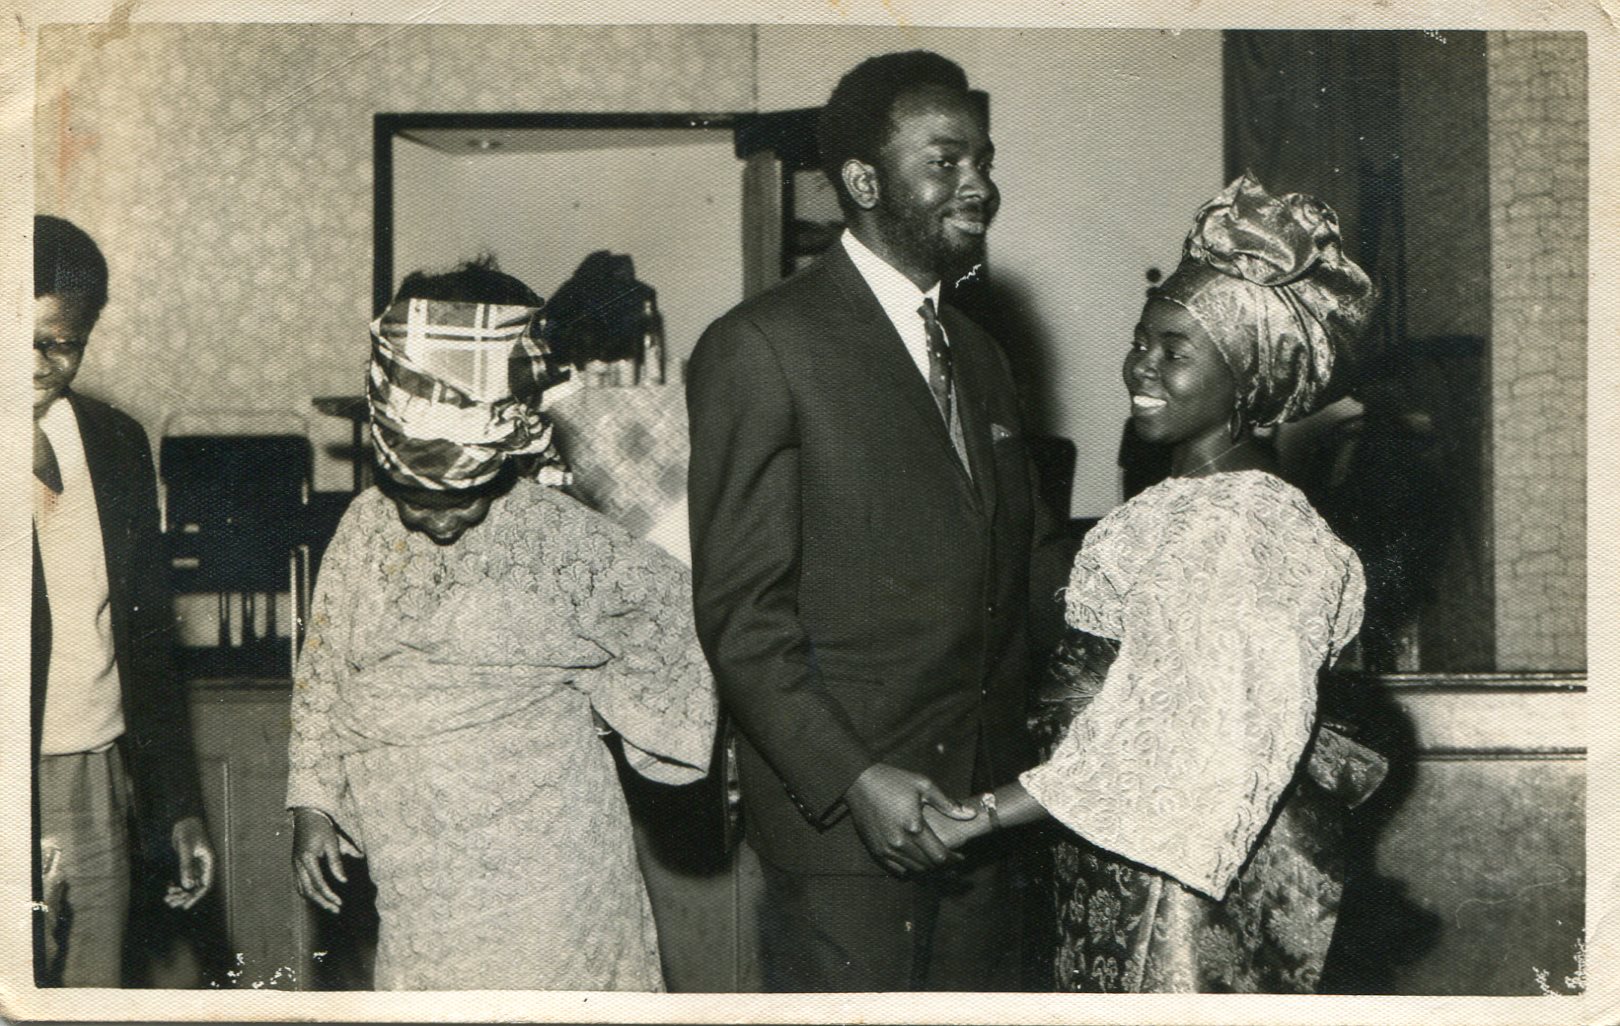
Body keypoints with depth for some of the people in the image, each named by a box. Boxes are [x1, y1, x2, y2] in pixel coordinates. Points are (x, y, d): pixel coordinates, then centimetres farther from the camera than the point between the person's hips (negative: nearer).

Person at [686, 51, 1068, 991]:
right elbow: (739, 610, -13)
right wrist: (855, 779, -20)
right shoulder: (760, 348, -9)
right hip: (843, 811, -7)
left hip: (982, 805, 7)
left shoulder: (979, 356, 16)